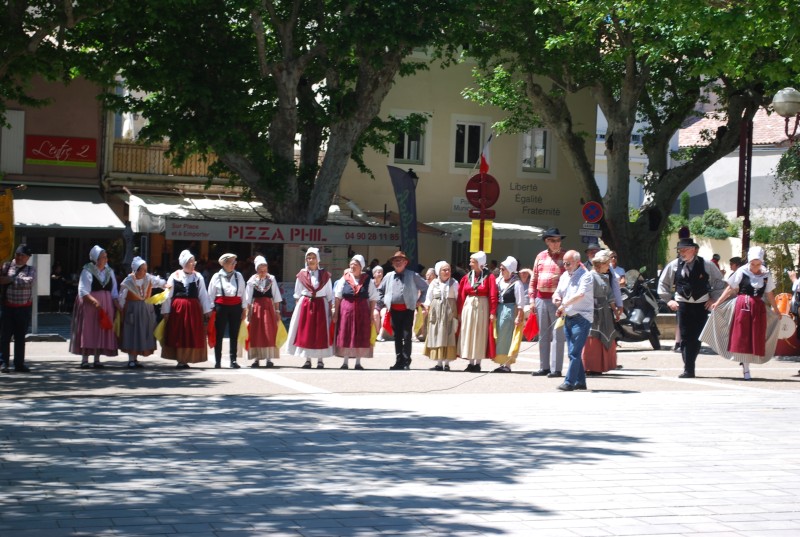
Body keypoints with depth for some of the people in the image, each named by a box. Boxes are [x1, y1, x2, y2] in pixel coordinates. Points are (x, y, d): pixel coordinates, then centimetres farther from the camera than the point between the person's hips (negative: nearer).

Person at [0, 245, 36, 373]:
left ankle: (19, 364, 14)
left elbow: (29, 281, -14)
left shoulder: (30, 270, 7)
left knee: (20, 337, 8)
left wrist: (11, 279, -19)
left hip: (24, 308, 2)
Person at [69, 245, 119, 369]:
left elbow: (114, 292, 14)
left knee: (102, 332, 4)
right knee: (88, 330, -5)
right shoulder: (87, 271, -5)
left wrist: (117, 305, 2)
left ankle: (97, 359, 9)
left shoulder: (109, 271, 12)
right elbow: (83, 291, -12)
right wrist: (94, 301, -24)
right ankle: (85, 360, -3)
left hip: (106, 306, 5)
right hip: (89, 305, -5)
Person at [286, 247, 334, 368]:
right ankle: (307, 360, 8)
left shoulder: (325, 275, 4)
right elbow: (297, 294, 9)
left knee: (321, 333, 1)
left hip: (321, 305, 0)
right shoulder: (302, 275, 4)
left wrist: (331, 308, 2)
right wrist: (297, 307, 1)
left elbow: (330, 294, 7)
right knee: (305, 332, 0)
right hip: (305, 305, 0)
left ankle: (320, 360, 8)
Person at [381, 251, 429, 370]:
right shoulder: (388, 276, 10)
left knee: (406, 336, -6)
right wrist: (385, 301, 12)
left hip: (408, 309, -4)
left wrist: (420, 301, 3)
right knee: (397, 337, 8)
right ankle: (399, 361, 13)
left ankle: (406, 362, -4)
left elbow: (425, 287, 9)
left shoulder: (412, 276, 1)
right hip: (394, 310, 4)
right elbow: (381, 290, 23)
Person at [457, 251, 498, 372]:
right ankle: (471, 362, 11)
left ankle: (477, 363, 7)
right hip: (468, 306, 4)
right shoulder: (468, 277, 6)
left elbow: (493, 296, -10)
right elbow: (461, 295, 6)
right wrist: (460, 311, 1)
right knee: (468, 333, 5)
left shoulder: (489, 277, -6)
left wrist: (493, 312, -15)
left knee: (480, 334, 1)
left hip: (482, 307, -4)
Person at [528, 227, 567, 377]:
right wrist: (532, 298, 8)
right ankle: (544, 367, 16)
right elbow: (534, 278, 15)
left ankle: (556, 368, -3)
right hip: (541, 299, 5)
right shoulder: (540, 256, 12)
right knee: (543, 335, 10)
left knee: (557, 335, -5)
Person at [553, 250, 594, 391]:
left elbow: (580, 295, -23)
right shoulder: (564, 276, 14)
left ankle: (569, 382, -12)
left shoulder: (585, 276, -10)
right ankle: (580, 381, 17)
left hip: (581, 317, -8)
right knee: (573, 352, 10)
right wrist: (556, 297, -5)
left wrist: (564, 305, -21)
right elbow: (558, 292, 19)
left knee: (574, 352, -12)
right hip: (568, 317, 8)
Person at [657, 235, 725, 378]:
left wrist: (714, 298, 4)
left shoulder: (706, 265, -3)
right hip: (683, 304, 0)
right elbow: (663, 283, 13)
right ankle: (688, 370, -4)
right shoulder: (674, 265, 0)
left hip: (701, 305, 0)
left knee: (697, 337, 3)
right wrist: (668, 300, 6)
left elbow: (719, 281, 10)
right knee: (685, 337, -5)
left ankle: (690, 368, 13)